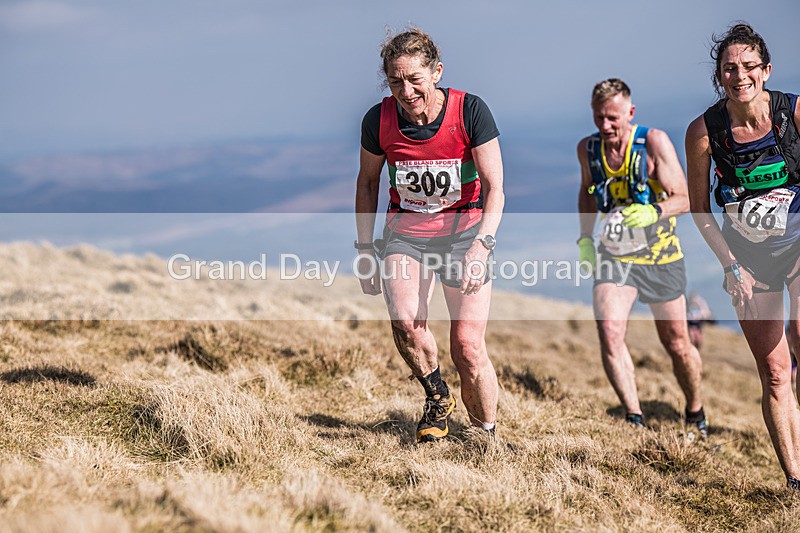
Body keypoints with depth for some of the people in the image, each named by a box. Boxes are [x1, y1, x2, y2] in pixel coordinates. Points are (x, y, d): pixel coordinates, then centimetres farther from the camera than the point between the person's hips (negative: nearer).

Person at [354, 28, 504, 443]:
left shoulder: (470, 111, -15)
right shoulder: (378, 120, -9)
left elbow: (494, 188, -13)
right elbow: (368, 182, 8)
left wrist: (481, 246, -27)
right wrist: (365, 249, 7)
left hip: (465, 228, -1)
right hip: (405, 231, 2)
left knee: (468, 347, -11)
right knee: (405, 321, -26)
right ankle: (437, 399, 3)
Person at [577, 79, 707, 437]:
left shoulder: (654, 142, -16)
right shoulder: (587, 148, -4)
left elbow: (684, 198, -18)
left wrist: (653, 212, -37)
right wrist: (585, 237, 6)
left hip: (660, 255, -2)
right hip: (614, 254, 2)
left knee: (677, 343, 8)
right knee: (609, 334, -21)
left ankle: (695, 413, 34)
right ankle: (634, 420, -13)